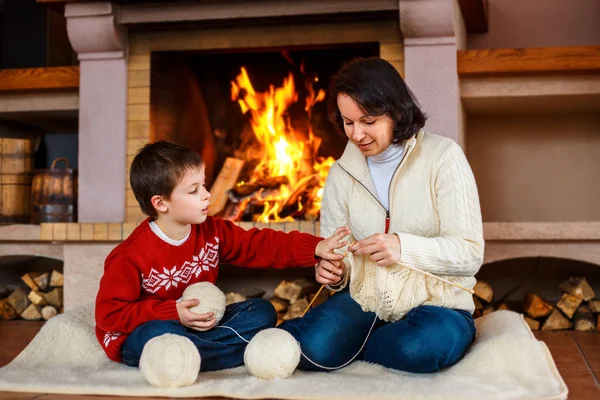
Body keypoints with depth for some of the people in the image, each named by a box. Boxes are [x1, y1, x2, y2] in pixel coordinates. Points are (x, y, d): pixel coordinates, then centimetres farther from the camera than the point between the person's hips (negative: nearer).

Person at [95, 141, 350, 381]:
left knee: (261, 312, -4)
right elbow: (109, 314, -19)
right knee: (158, 335, -41)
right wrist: (173, 313, -25)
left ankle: (188, 349, -23)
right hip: (137, 337, -6)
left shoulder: (211, 232, -3)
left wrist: (315, 248, -14)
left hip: (198, 326, 6)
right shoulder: (132, 255, -21)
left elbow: (260, 245, -2)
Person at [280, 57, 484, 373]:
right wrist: (333, 273, -10)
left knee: (425, 346, -36)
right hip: (363, 303, 2)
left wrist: (404, 247, -26)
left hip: (435, 304, -1)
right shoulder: (341, 174, 7)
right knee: (313, 348, -29)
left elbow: (470, 254, -11)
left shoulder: (443, 157, -6)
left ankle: (350, 345, -6)